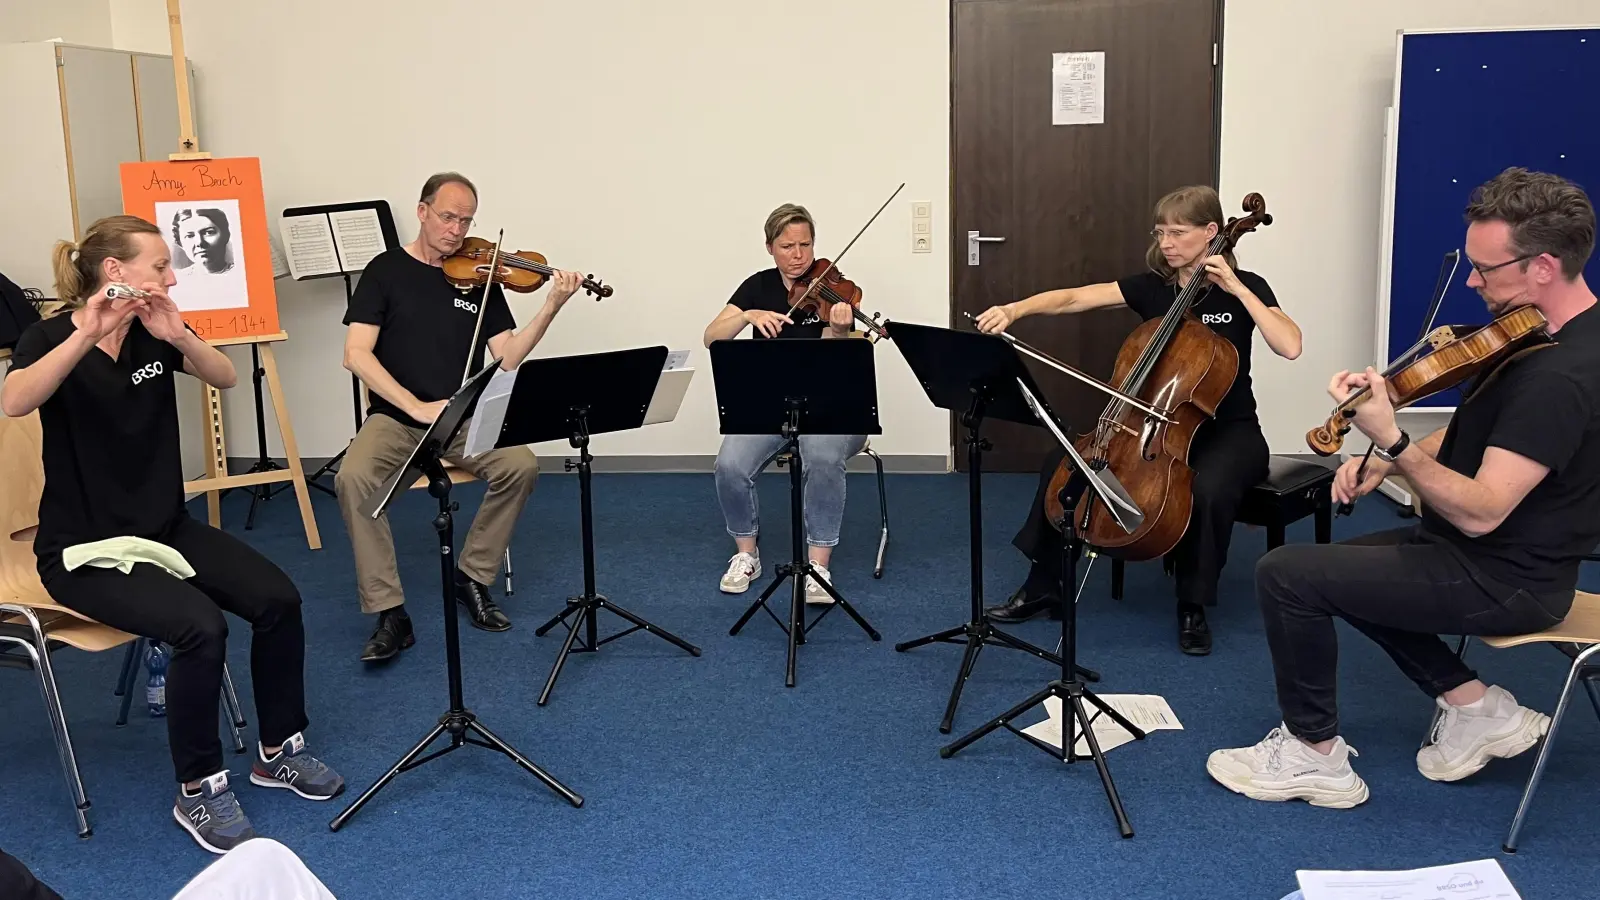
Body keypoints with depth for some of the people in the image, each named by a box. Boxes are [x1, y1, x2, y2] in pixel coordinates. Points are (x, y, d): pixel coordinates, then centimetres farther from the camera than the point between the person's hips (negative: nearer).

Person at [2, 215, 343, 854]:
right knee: (200, 626, -29)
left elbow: (226, 378, -7)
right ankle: (198, 793, -10)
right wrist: (87, 334, -40)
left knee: (278, 599, -14)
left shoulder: (153, 334, 5)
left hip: (166, 527, 6)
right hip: (84, 549, -6)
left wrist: (179, 335, -24)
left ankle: (278, 750, 7)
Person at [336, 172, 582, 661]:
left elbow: (507, 357, -2)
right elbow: (356, 354, -9)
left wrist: (550, 308, -16)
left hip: (464, 417, 2)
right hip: (395, 416, -2)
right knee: (353, 478, -31)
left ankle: (472, 576, -4)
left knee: (521, 466, -26)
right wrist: (417, 406, -20)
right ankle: (389, 613, -21)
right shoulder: (385, 270, 1)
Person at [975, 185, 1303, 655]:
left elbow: (1290, 346, -24)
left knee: (1208, 488, -38)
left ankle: (1193, 606, -13)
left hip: (1227, 430, -4)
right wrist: (1015, 309, -25)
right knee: (1063, 461, -12)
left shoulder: (1245, 287, -7)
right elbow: (1074, 298, -9)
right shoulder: (1151, 286, 2)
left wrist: (1236, 289, -24)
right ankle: (1043, 588, 2)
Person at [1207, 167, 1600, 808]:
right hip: (1489, 550, 10)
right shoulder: (1538, 331, 3)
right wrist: (1386, 462, -1)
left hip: (1505, 579, -10)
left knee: (1287, 574, -14)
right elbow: (1478, 437, 14)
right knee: (1337, 562, 25)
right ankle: (1476, 709, 20)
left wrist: (1389, 439, -40)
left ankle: (1312, 752, 4)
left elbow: (1480, 512, -31)